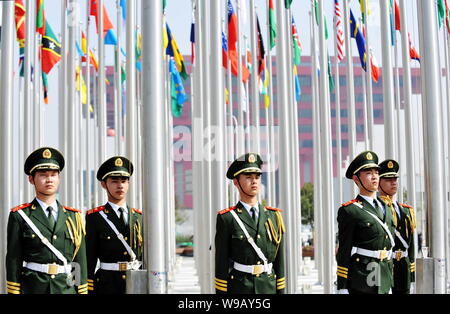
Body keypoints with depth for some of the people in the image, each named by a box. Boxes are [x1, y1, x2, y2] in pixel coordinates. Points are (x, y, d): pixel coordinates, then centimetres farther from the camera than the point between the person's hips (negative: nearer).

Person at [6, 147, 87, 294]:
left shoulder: (74, 217, 10)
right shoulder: (19, 216, 1)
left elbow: (81, 262, 10)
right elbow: (13, 263, -1)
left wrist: (83, 291, 5)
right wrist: (14, 291, -6)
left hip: (67, 289, 3)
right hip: (33, 288, -3)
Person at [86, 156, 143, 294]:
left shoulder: (138, 217, 11)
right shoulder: (95, 217, 0)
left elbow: (144, 255, 13)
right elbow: (89, 259, -2)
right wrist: (89, 290, -7)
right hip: (108, 286, -3)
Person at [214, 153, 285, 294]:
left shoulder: (274, 216, 8)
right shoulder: (227, 219, -4)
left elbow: (279, 261, 10)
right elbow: (221, 265, -4)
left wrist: (281, 291, 6)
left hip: (269, 289, 4)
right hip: (238, 289, -4)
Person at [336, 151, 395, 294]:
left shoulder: (386, 210, 15)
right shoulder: (349, 211, -7)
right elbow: (343, 252, -9)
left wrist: (390, 285, 18)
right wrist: (342, 288, -12)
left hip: (383, 286, 7)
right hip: (359, 286, -7)